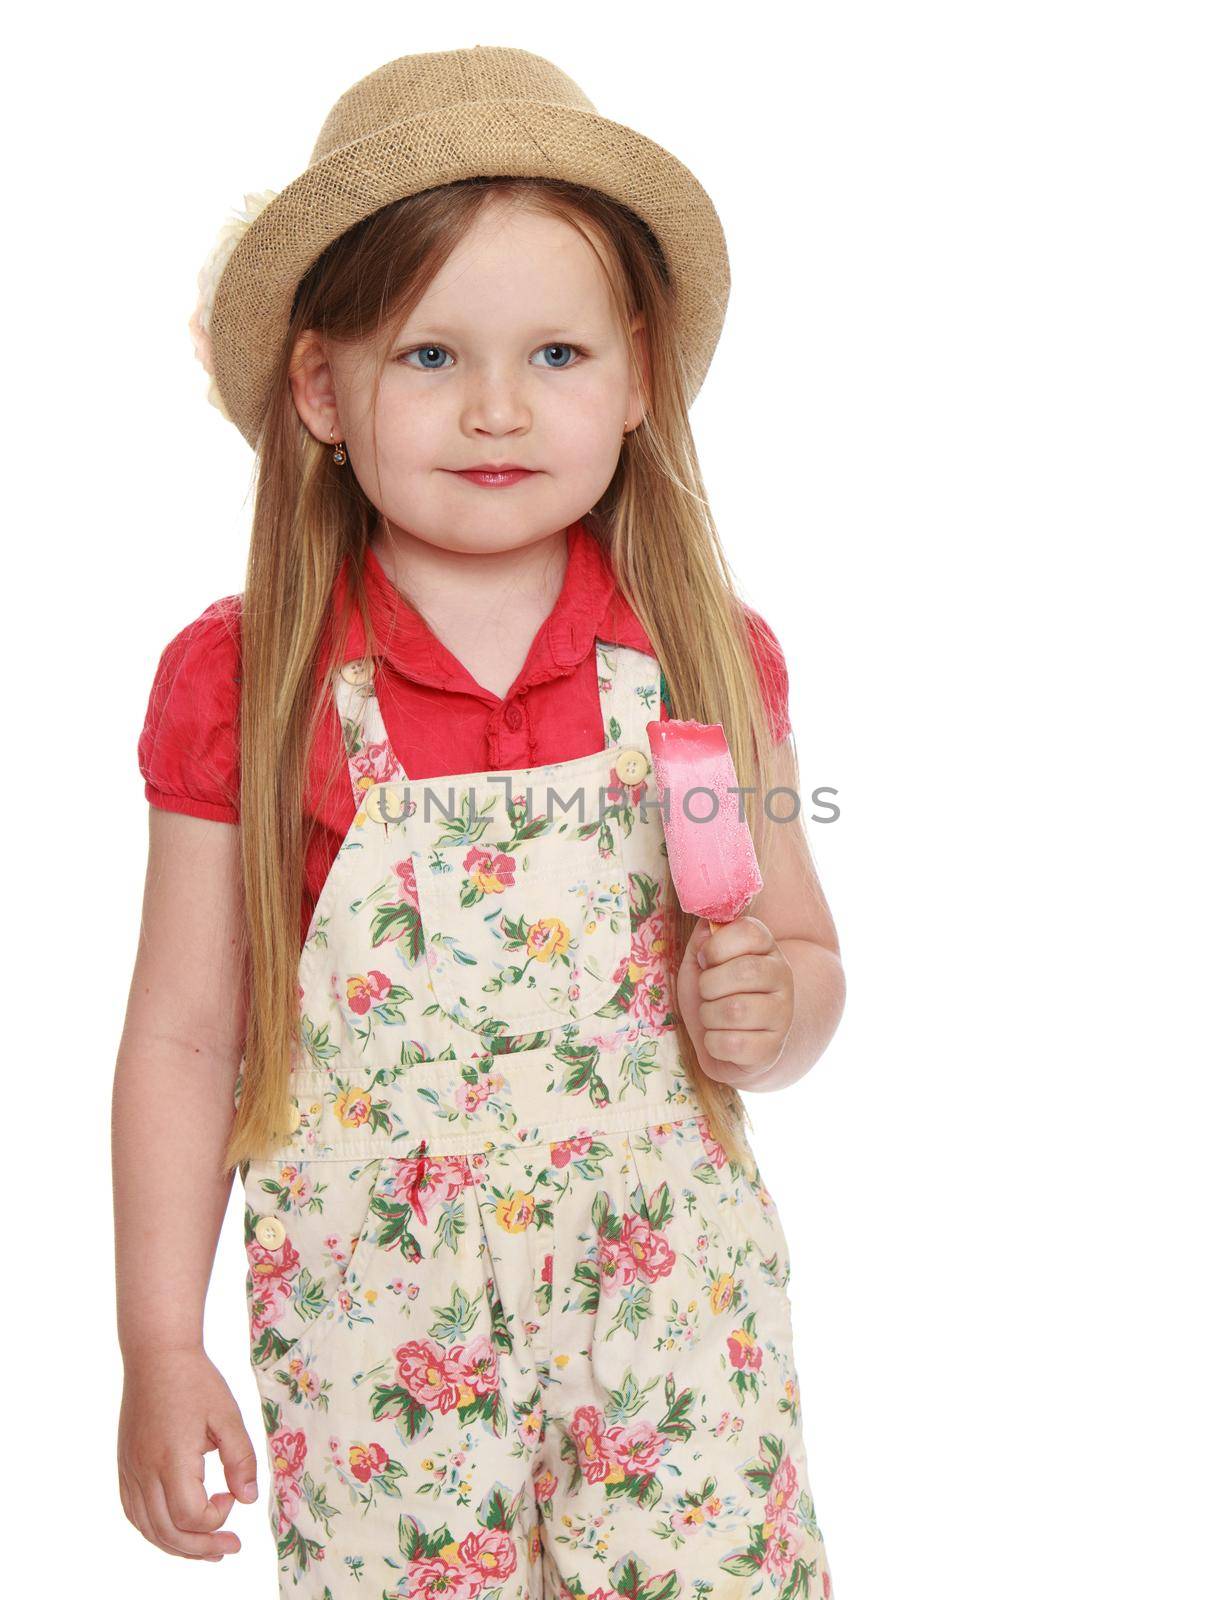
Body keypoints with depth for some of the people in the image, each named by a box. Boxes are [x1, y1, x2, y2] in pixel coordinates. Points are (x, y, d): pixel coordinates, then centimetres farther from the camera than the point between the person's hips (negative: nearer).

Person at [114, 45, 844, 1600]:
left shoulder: (710, 660, -2)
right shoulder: (240, 685, -7)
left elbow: (807, 957, 9)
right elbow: (183, 1035, -1)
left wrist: (771, 1010, -14)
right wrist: (159, 1351, -1)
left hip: (667, 1304, 1)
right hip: (375, 1337, -1)